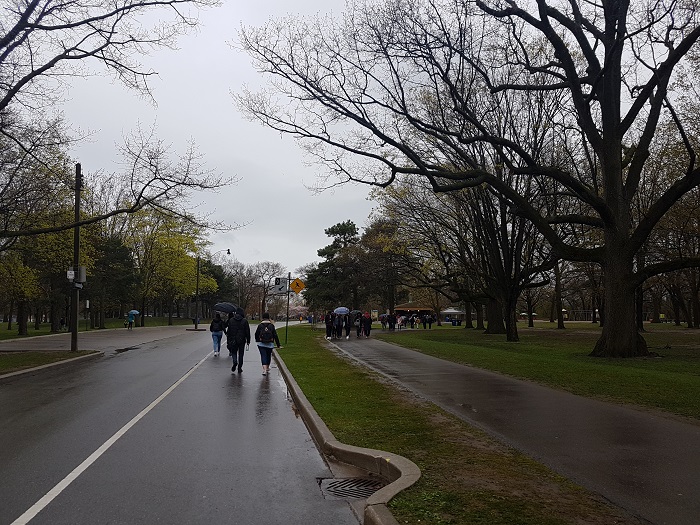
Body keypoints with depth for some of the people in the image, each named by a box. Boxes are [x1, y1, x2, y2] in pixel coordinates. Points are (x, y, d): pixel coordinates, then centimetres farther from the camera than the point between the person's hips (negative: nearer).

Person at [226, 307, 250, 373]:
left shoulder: (231, 320, 1)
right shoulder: (244, 321, -4)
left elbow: (228, 331, 4)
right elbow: (247, 331, -3)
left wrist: (228, 341, 9)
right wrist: (248, 340, 3)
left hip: (233, 340, 1)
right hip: (242, 340, -1)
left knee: (233, 352, 13)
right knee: (241, 354, 9)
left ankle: (235, 362, -15)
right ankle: (239, 368, 10)